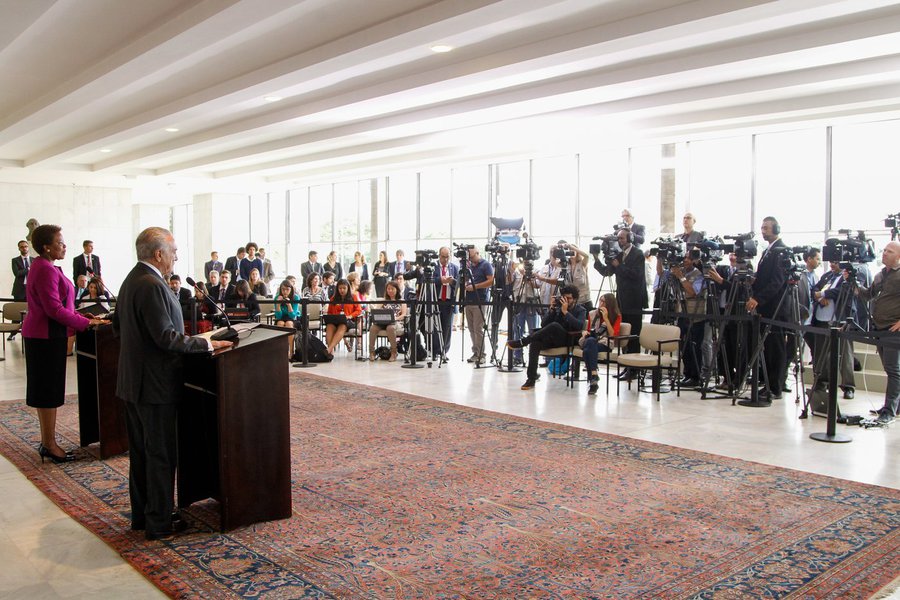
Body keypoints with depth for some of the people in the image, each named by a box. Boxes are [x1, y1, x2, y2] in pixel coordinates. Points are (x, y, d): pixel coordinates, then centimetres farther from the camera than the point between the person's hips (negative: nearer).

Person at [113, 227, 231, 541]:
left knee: (140, 451, 17)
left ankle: (141, 514, 28)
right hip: (155, 384, -10)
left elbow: (118, 325, 20)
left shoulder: (131, 280, 10)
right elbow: (167, 338, -25)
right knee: (161, 454, 0)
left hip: (132, 381, 10)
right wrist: (207, 344, -19)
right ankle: (159, 523, 10)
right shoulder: (152, 285, -21)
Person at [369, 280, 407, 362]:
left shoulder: (401, 301, 18)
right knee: (373, 328, -33)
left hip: (397, 322, -3)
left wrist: (396, 318, -16)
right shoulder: (383, 301, 26)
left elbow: (404, 315, 5)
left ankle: (394, 352, -31)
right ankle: (371, 351, -24)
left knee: (390, 328, -41)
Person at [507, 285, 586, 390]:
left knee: (554, 325, -34)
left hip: (569, 341, -4)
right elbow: (543, 325, 3)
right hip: (554, 340, 4)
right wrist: (552, 309, -8)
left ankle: (522, 342, -30)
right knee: (535, 342, -29)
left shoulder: (580, 310, 5)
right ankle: (531, 379, -31)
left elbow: (579, 326, -18)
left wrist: (565, 311, -18)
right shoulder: (557, 307, 13)